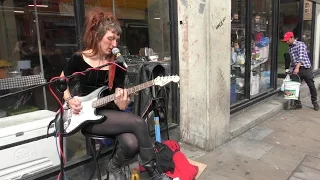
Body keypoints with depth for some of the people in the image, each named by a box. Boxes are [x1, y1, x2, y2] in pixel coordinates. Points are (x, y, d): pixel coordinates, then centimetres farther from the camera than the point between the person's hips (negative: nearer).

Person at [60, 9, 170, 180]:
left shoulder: (117, 65, 2)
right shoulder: (79, 59, -4)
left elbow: (118, 99, 0)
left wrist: (122, 103, -23)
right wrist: (69, 100, -6)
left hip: (110, 113, 4)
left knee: (132, 144, -27)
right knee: (138, 123, -26)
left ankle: (115, 166, 9)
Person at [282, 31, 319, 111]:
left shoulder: (300, 44, -7)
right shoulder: (290, 48, 15)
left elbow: (301, 57, -21)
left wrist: (297, 67, -32)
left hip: (305, 68, -6)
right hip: (296, 69, 6)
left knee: (311, 86, 4)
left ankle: (315, 102, 22)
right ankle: (297, 103, 10)